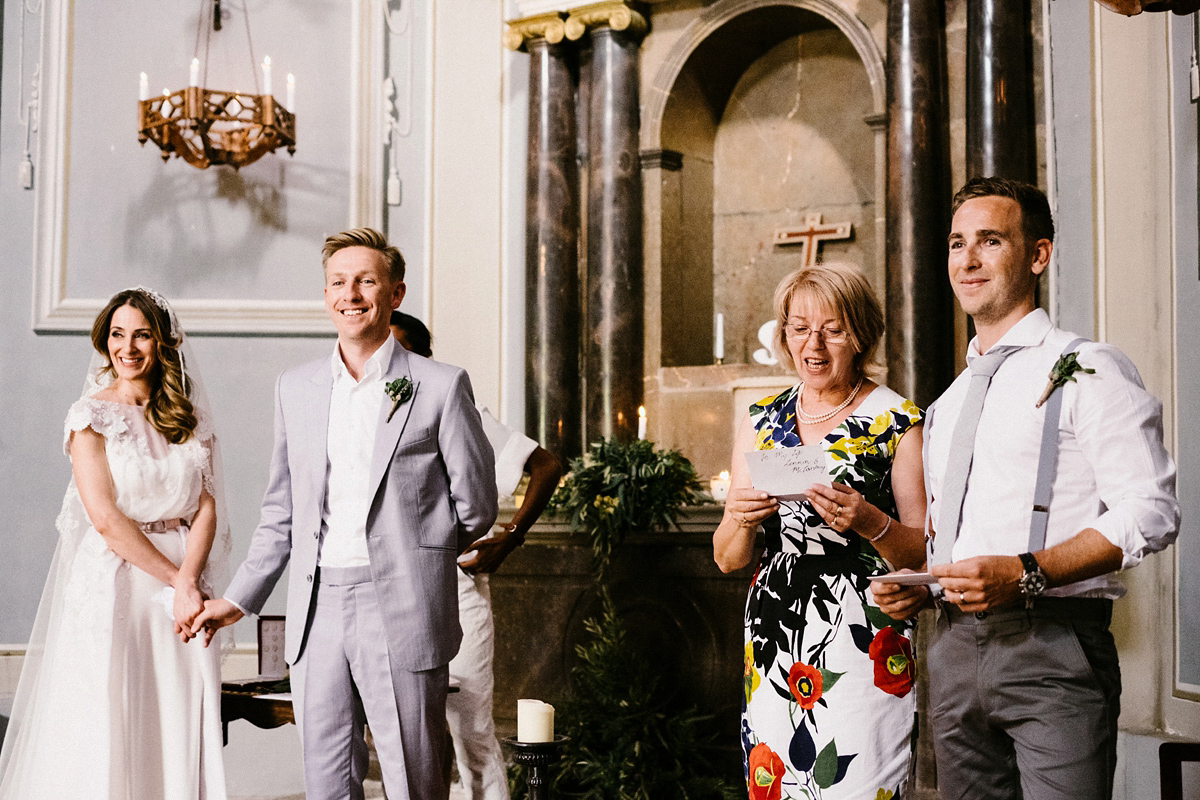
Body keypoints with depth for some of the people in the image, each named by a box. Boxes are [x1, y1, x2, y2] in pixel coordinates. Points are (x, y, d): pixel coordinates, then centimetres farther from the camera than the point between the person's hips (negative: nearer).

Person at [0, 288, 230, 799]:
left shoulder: (189, 419, 10)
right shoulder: (91, 416, -1)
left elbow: (207, 508, 1)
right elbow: (105, 518, -9)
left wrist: (189, 582, -14)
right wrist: (174, 579, -11)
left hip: (184, 578, 3)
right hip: (112, 581, -3)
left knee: (180, 728, 4)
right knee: (107, 726, -1)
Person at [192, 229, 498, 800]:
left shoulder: (441, 386, -3)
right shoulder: (295, 389, 11)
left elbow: (476, 507, 2)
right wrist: (239, 599, 16)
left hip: (401, 611, -4)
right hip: (316, 613, 4)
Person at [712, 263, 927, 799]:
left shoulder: (898, 421, -1)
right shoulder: (761, 422, 11)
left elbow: (924, 553, -2)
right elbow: (727, 559, 10)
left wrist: (869, 523, -19)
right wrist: (742, 520, -10)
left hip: (862, 641, -4)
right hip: (773, 638, 4)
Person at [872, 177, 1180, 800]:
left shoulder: (1086, 369, -2)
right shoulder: (950, 401, 20)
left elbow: (1150, 512, -12)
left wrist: (1025, 573, -22)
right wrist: (916, 589, 4)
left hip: (1051, 648, -6)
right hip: (954, 649, 6)